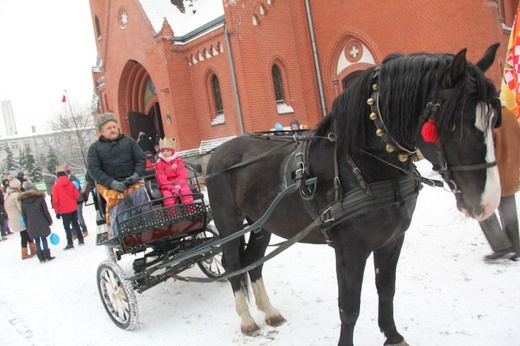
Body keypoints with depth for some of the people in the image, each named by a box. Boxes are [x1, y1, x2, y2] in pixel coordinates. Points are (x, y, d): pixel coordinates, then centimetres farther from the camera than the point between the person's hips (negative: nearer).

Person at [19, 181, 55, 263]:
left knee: (37, 241, 8)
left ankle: (41, 257, 9)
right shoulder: (40, 198, -4)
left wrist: (27, 226, 13)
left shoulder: (23, 200, 4)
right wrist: (50, 221, 5)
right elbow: (45, 211, -3)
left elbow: (24, 215, 7)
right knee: (44, 239, 6)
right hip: (41, 222, -2)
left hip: (31, 224, 2)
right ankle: (47, 256, 6)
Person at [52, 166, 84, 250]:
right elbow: (77, 196, -1)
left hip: (64, 210, -3)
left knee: (67, 226, 5)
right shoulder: (71, 184, -5)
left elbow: (55, 201, -9)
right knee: (75, 224, 17)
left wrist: (57, 212, -1)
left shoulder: (55, 187, -10)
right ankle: (81, 239, 20)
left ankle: (70, 243, 3)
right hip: (74, 208, 3)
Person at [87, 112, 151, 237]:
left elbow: (141, 159, 13)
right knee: (115, 197, -30)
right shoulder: (95, 148, 13)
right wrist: (111, 182, -13)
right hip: (108, 184, -1)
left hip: (131, 181, 1)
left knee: (140, 192, -29)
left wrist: (136, 174, -9)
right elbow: (93, 169, 2)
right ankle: (118, 235, -33)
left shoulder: (129, 141, 18)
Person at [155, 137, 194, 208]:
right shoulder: (159, 163, 4)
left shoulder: (178, 160, 8)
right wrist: (171, 187, -23)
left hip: (179, 183, 1)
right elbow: (161, 178, -7)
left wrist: (177, 185, -21)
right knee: (167, 195, -31)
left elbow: (183, 174, -3)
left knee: (186, 191, -29)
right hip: (166, 186, -1)